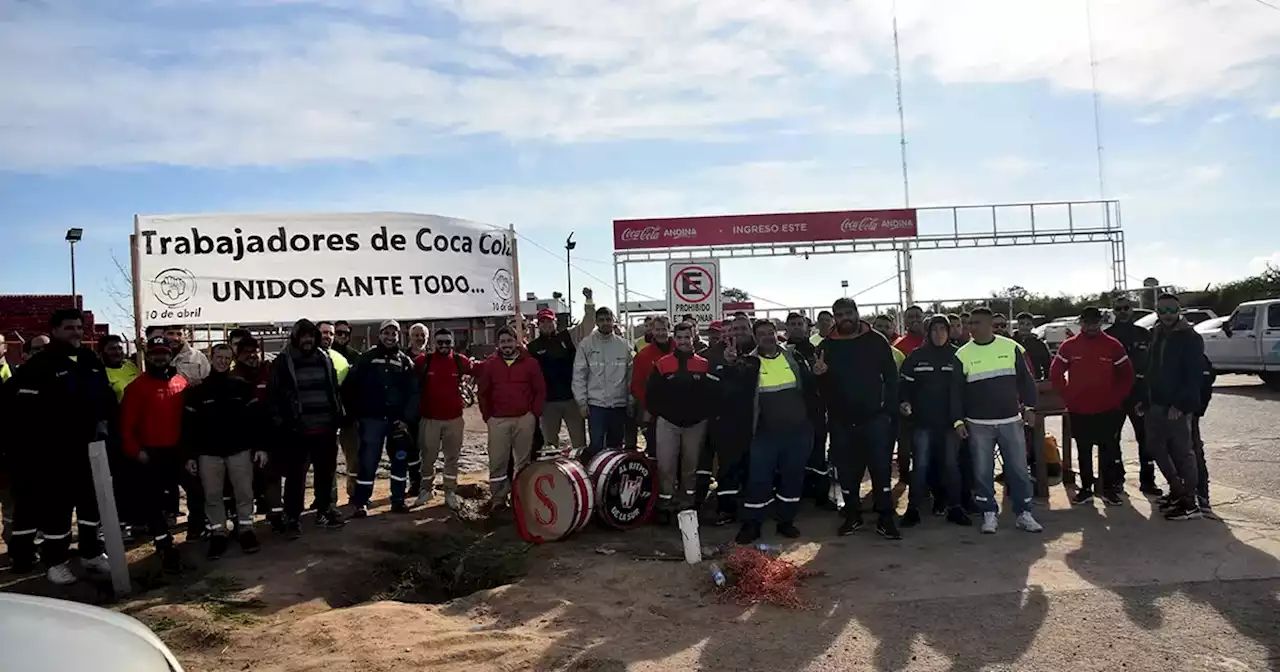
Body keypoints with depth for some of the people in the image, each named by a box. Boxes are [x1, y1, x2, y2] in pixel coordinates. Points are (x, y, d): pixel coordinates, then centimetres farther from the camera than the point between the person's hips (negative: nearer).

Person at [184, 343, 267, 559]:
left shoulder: (242, 386, 0)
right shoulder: (197, 391, 1)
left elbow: (256, 418, 0)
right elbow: (189, 425, 2)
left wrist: (260, 446, -5)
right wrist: (190, 455, -1)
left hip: (240, 449, 0)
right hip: (209, 453, 1)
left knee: (244, 492, 5)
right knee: (212, 496, 7)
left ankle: (245, 530, 19)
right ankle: (218, 534, 19)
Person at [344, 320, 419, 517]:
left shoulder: (405, 361, 7)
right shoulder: (366, 359, 2)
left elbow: (413, 393, 3)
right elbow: (350, 387, 0)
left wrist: (407, 418, -5)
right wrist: (355, 415, -3)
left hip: (397, 420, 2)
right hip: (371, 419, -2)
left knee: (400, 460, 7)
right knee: (367, 461, -1)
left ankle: (398, 500, 18)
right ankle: (361, 502, 8)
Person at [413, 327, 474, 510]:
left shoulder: (460, 361, -2)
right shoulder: (423, 361, -6)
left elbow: (478, 371, 15)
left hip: (454, 418, 1)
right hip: (429, 418, -1)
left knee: (452, 457, 9)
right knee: (427, 457, 9)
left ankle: (450, 491, 19)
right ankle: (427, 489, 25)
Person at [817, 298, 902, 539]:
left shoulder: (876, 341, -1)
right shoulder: (827, 346, 4)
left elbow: (891, 375, -1)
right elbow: (820, 384, 5)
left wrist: (889, 405, -9)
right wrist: (818, 374, -18)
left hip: (874, 417, -2)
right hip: (841, 420, 2)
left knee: (881, 468, 0)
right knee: (847, 471, 10)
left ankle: (885, 518, 9)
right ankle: (852, 515, 23)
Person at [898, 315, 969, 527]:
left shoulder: (957, 355, 4)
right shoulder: (916, 356, 2)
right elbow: (905, 383, 3)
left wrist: (961, 417, 0)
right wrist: (903, 402, -14)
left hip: (950, 422, 1)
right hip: (923, 421, -1)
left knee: (951, 465, 8)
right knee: (920, 465, -1)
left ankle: (954, 507, 19)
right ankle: (913, 508, 6)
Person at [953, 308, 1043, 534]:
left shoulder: (1011, 347, 1)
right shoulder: (963, 354, -1)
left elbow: (1025, 379, 8)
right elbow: (956, 391, 2)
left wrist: (1029, 406, -1)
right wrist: (958, 420, -3)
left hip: (1011, 421, 0)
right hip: (978, 425, 0)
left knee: (1019, 469, 4)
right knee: (982, 472, 3)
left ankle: (1024, 513, 16)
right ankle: (989, 514, 15)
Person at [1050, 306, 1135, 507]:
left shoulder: (1113, 346, -1)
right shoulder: (1069, 346, 1)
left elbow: (1126, 375, 5)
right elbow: (1055, 374, 7)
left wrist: (1116, 398, -2)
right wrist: (1068, 397, 2)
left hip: (1108, 410, -1)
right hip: (1078, 411, 1)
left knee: (1108, 451, 4)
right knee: (1083, 452, 9)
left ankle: (1110, 489, 14)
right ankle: (1085, 489, 17)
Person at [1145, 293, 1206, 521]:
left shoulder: (1190, 338, -9)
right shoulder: (1157, 335, 13)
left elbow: (1195, 376, -15)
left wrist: (1179, 405, -20)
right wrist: (1145, 399, 12)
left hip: (1178, 407, -7)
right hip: (1156, 404, 7)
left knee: (1182, 451, -2)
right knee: (1155, 446, 12)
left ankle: (1190, 502, 7)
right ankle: (1177, 489, 27)